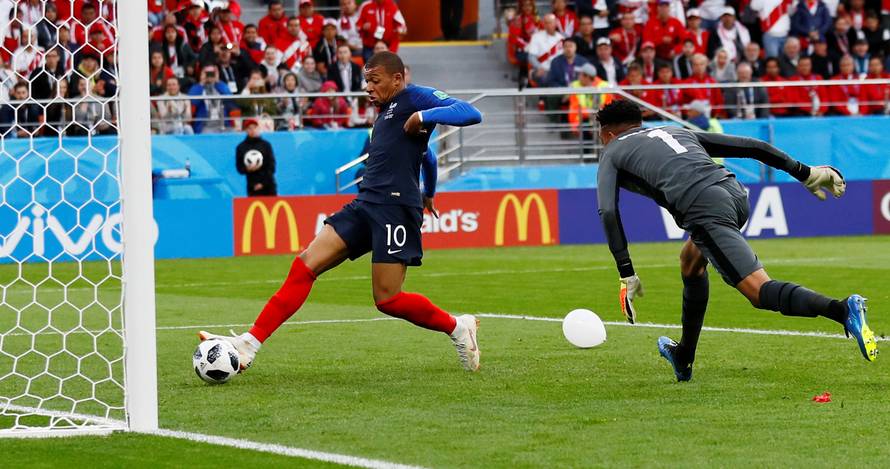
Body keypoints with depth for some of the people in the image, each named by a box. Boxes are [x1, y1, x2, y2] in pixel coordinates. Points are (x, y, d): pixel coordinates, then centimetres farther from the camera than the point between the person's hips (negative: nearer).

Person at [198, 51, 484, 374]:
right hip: (365, 204, 9)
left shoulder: (415, 98, 0)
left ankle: (457, 328, 13)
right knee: (305, 265, -5)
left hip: (396, 207, -9)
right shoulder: (386, 112, 26)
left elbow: (471, 114, -14)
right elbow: (426, 156, 40)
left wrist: (423, 116, -17)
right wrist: (428, 194, 50)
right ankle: (249, 344, -11)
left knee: (387, 299, -11)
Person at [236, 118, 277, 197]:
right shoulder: (241, 147, 5)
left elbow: (271, 165, 0)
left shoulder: (266, 144, 3)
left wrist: (263, 183, -9)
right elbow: (239, 167, 7)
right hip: (252, 187, 0)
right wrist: (247, 169, -16)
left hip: (268, 186, 0)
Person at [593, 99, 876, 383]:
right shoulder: (677, 133, 36)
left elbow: (608, 212, 5)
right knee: (691, 259, 33)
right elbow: (749, 146, 28)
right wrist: (804, 173, 27)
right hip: (734, 192, 7)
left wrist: (626, 275, 3)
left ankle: (842, 310, -38)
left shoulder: (612, 153, 22)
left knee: (760, 291, -15)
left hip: (703, 209, -7)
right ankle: (683, 360, 41)